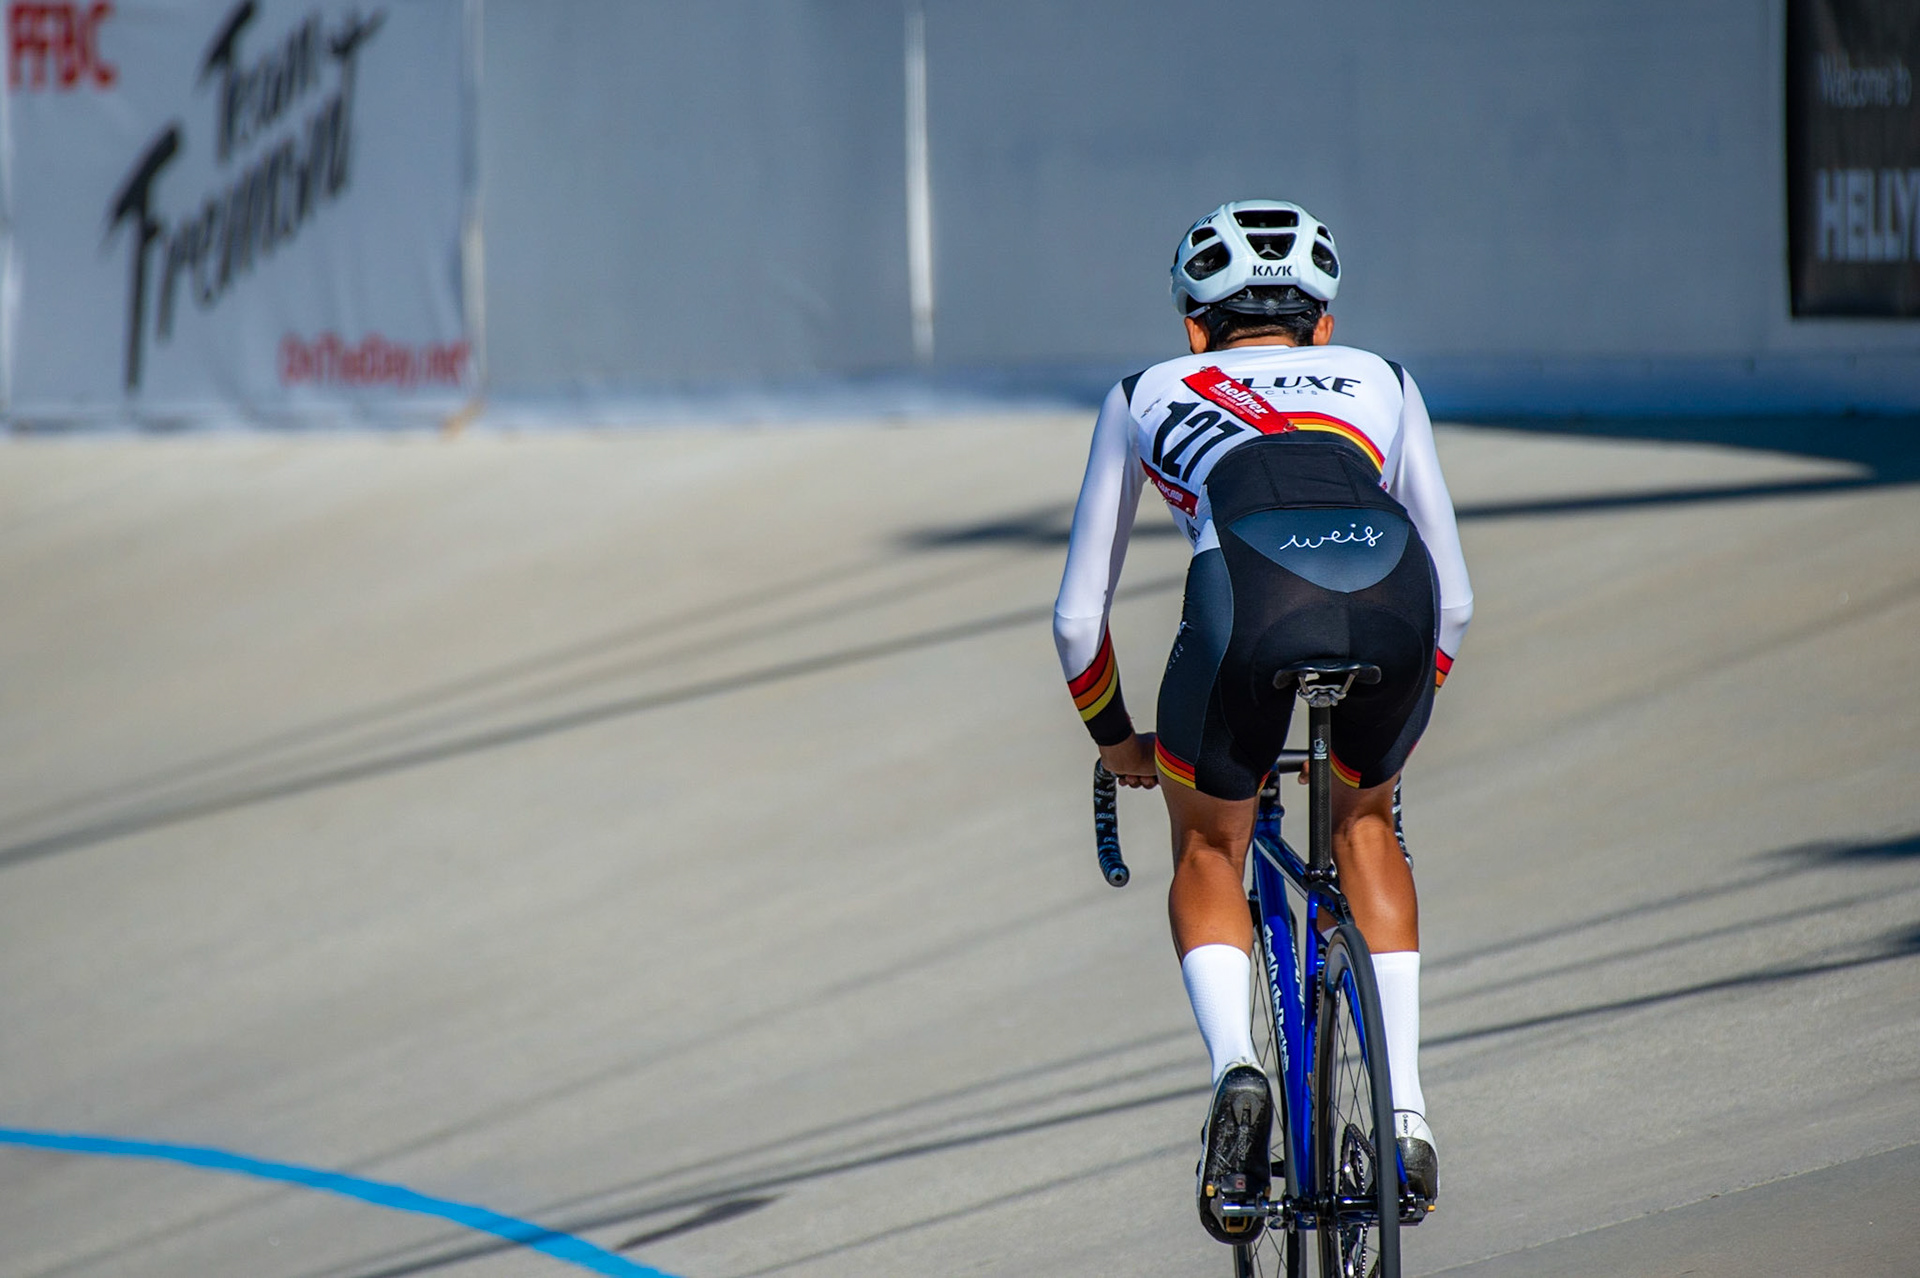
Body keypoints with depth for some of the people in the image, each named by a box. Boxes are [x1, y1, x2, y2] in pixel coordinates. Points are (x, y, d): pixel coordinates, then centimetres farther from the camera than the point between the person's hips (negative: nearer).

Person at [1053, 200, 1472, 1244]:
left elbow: (1077, 615, 37)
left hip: (1249, 591, -2)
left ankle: (1234, 1068, -2)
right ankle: (1404, 1107, 19)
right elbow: (1456, 594, 39)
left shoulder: (1150, 395, 35)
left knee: (1208, 850, 24)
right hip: (1394, 592, 2)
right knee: (1364, 817, 30)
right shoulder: (1378, 383, 37)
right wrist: (1402, 701, 56)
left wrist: (1112, 735, 54)